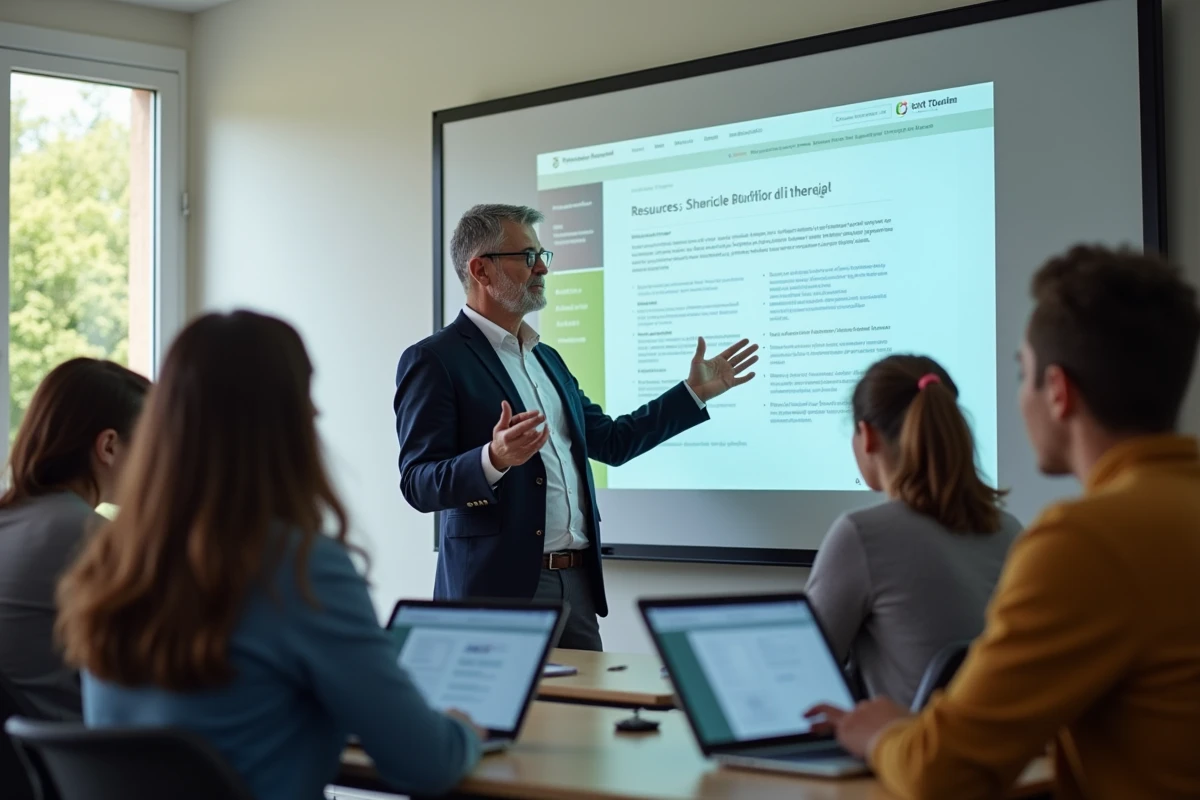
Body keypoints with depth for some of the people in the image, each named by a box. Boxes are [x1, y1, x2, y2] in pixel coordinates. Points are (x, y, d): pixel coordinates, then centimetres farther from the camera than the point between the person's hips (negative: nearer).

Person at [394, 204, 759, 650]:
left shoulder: (546, 359, 19)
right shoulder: (434, 360, -7)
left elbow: (611, 442, 22)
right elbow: (418, 484, -14)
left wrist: (695, 391, 21)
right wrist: (494, 460, -32)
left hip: (577, 582, 7)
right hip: (499, 588, -7)